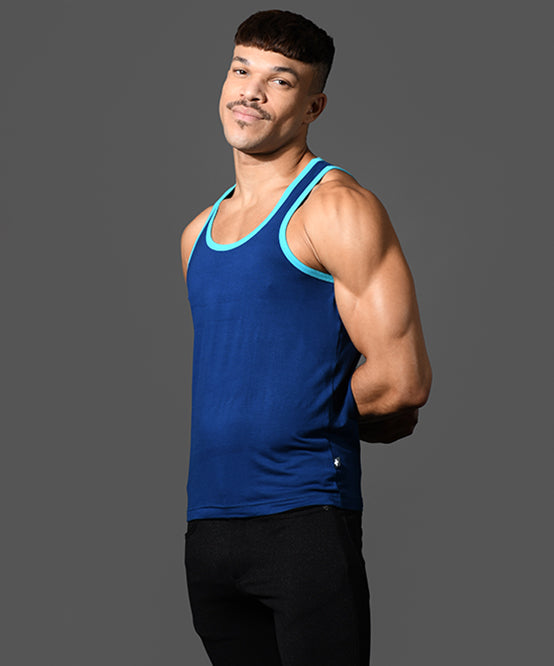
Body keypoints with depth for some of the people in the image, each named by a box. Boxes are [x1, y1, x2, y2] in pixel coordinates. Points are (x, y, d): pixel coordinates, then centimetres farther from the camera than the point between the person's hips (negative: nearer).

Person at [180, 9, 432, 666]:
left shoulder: (335, 208, -7)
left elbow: (402, 380, -12)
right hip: (209, 525, 7)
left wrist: (312, 421, 4)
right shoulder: (199, 231, 16)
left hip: (303, 518, -7)